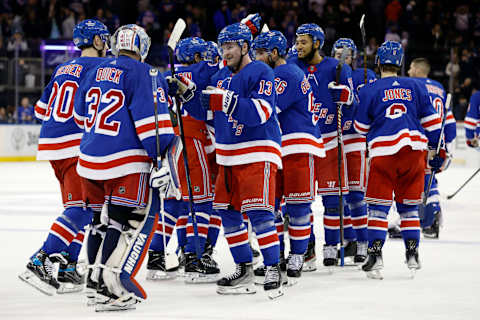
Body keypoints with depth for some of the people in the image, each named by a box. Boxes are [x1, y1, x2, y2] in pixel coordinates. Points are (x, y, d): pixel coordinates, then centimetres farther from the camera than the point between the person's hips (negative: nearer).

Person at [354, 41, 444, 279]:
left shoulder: (370, 90, 0)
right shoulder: (415, 87, 9)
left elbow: (361, 127, 6)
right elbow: (431, 120, 9)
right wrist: (438, 150, 16)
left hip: (383, 153, -3)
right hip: (414, 151, 3)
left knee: (378, 204, 2)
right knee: (409, 204, 14)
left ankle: (375, 254, -8)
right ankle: (412, 254, 10)